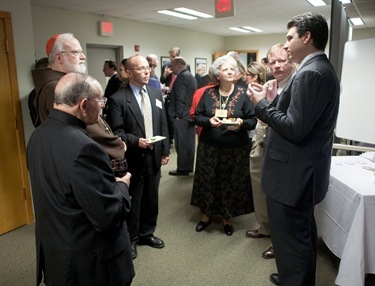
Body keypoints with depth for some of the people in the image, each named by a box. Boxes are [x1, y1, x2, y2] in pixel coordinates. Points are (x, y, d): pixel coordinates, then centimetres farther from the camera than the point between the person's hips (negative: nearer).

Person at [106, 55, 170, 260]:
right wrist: (135, 141, -27)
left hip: (154, 156, 6)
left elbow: (163, 124, 10)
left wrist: (165, 150, 8)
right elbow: (116, 132, -13)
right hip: (132, 158, -5)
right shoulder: (118, 99, -11)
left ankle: (147, 233, 38)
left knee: (151, 199, 17)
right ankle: (130, 240, 30)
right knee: (132, 201, 9)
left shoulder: (156, 94, 7)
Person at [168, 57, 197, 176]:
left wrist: (177, 115, -15)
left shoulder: (181, 77, -14)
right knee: (189, 142, 12)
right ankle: (188, 167, 21)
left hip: (181, 116, -10)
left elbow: (180, 99, -19)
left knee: (182, 143, -3)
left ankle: (182, 169, 4)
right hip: (190, 114, 10)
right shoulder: (190, 76, 15)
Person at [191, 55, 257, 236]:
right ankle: (207, 214, 30)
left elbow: (253, 120, -2)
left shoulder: (243, 94, -2)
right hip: (209, 147, 2)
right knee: (208, 181, 10)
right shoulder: (208, 93, 2)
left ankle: (227, 217, 27)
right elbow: (197, 117, 2)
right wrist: (209, 121, -17)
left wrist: (242, 123, -22)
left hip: (235, 149, -1)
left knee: (231, 183, 8)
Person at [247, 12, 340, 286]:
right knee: (303, 233, 25)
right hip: (305, 171, 11)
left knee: (290, 240, 3)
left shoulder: (310, 73, -20)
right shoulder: (321, 69, 12)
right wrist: (275, 99, 7)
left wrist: (262, 104, -14)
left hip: (293, 174, -11)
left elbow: (294, 128, -25)